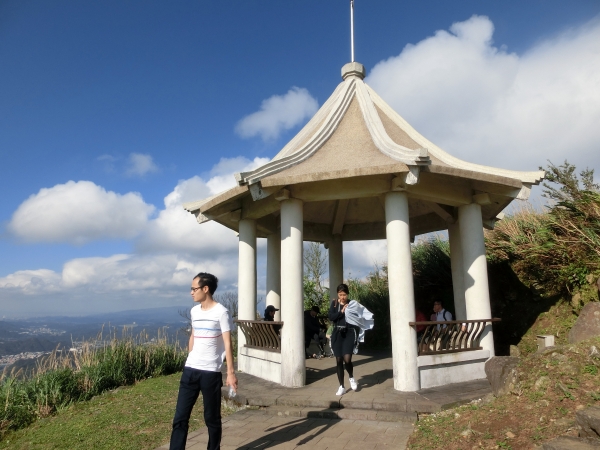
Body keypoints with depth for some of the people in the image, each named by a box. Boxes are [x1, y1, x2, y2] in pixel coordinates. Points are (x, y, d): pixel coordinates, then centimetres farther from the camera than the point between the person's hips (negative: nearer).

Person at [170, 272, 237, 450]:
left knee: (212, 418, 7)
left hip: (211, 372, -5)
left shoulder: (221, 312, -10)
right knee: (180, 417, 5)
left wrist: (230, 372, -13)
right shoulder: (194, 311, 9)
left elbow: (227, 344, -11)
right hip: (190, 370, 6)